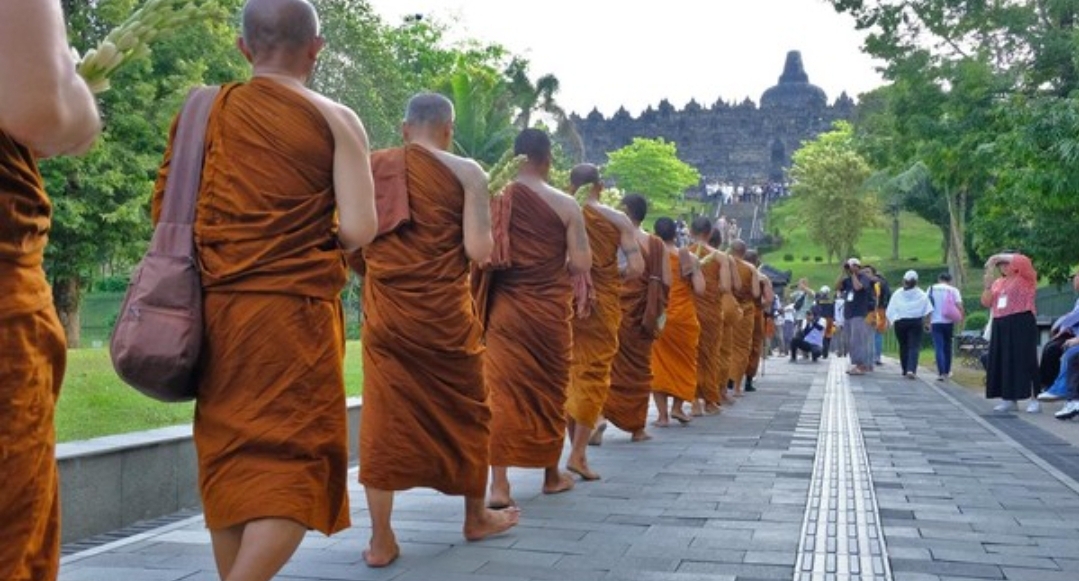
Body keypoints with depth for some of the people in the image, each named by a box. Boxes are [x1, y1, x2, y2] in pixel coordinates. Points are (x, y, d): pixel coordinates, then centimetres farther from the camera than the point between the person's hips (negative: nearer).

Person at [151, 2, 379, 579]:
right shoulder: (336, 120, -3)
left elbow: (164, 211, 10)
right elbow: (359, 230, -10)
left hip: (217, 306, 4)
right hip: (296, 310, -4)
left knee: (227, 457, 15)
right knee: (294, 464, 0)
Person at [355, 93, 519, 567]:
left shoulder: (370, 168, 4)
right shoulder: (465, 172, -5)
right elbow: (479, 251, -11)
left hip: (384, 311, 2)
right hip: (444, 311, -2)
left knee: (383, 416, 6)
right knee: (465, 410, 16)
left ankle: (380, 540, 8)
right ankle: (476, 517, 31)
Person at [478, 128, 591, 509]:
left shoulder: (493, 199, -2)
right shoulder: (565, 205, -6)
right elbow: (581, 264, -7)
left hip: (505, 308, 1)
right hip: (549, 309, -1)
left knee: (502, 389, 2)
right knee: (549, 388, 13)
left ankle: (499, 484, -6)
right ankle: (552, 474, 27)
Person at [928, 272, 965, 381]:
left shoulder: (932, 289, 5)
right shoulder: (953, 290, 1)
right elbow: (959, 306, -10)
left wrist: (928, 322, 6)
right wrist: (961, 319, 1)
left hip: (935, 322, -1)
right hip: (948, 322, 1)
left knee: (938, 348, -3)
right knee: (947, 347, 16)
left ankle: (941, 373, -15)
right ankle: (947, 371, 25)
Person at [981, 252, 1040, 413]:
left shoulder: (1026, 278, 0)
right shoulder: (998, 282, 19)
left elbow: (1023, 261, -20)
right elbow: (986, 303, 14)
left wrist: (998, 256, -15)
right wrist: (988, 284, 0)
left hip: (1021, 324, -7)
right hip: (1000, 326, 7)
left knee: (1024, 360, -9)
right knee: (1003, 362, 6)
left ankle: (1034, 399, -7)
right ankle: (1009, 399, 12)